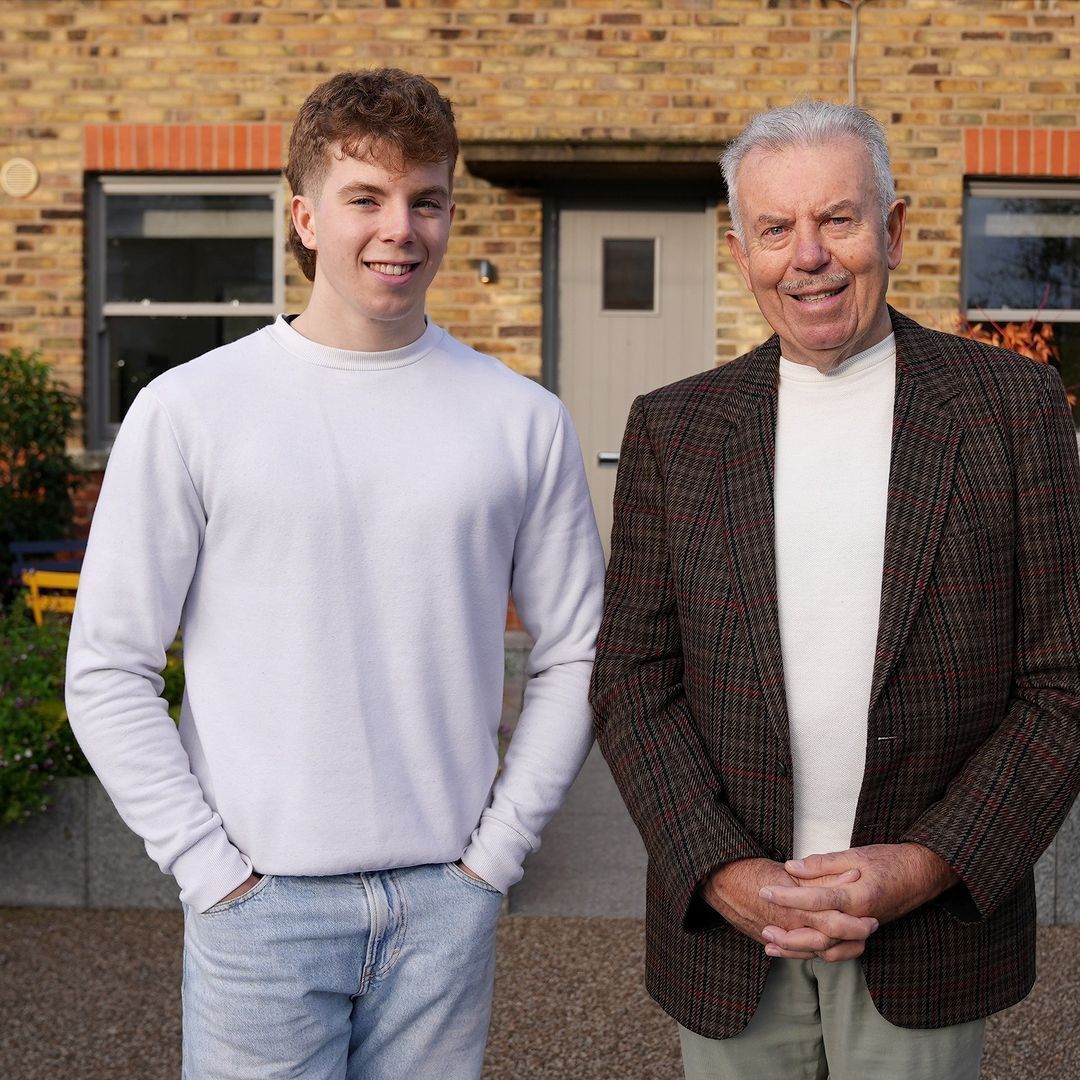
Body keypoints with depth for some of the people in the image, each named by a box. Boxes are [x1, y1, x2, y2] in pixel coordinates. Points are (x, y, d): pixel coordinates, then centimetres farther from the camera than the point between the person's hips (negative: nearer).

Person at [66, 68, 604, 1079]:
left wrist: (498, 847, 0)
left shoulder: (522, 419, 1)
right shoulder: (189, 410, -5)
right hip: (261, 901, -1)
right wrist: (210, 867, -7)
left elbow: (574, 655, 6)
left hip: (447, 900, 2)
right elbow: (107, 670, -3)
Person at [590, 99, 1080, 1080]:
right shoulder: (673, 430, 2)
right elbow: (632, 683, 0)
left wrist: (929, 867, -13)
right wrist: (722, 874, -11)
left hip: (929, 936, -1)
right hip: (725, 928, 1)